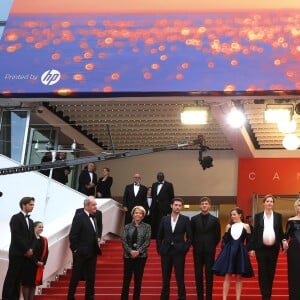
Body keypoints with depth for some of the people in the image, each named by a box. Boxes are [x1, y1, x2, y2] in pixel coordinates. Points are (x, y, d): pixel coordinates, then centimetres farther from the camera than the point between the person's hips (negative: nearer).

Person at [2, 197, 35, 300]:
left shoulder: (30, 221, 19)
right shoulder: (16, 218, -5)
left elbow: (32, 237, 16)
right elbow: (16, 236, -13)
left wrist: (30, 250, -2)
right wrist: (27, 250, -13)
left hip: (26, 255, 7)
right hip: (17, 253, -7)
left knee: (18, 279, 4)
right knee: (11, 278, -7)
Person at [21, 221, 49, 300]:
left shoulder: (44, 240, 11)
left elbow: (46, 252, 7)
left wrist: (43, 262, -7)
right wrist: (36, 262, -15)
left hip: (39, 266, 6)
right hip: (29, 264, -6)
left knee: (34, 283, 7)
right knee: (26, 283, -2)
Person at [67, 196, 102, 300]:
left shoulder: (93, 218, 14)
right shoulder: (79, 217, -11)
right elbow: (73, 236, -15)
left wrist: (97, 240, 6)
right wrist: (75, 249, -16)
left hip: (92, 253, 8)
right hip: (81, 253, -7)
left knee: (91, 278, 11)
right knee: (76, 277, 2)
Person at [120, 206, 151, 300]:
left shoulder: (147, 227, 2)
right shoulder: (127, 227, 6)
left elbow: (147, 242, -4)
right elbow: (124, 241, -1)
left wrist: (138, 251, -16)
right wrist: (130, 251, -16)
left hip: (141, 256, -1)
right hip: (128, 256, 1)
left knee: (138, 279, 4)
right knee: (126, 279, 0)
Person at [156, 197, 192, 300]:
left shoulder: (185, 219, 1)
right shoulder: (164, 219, 7)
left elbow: (189, 236, 2)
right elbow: (159, 236, 11)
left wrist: (185, 249, -6)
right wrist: (159, 249, 3)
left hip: (179, 252, -2)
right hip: (165, 252, 2)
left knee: (180, 278, -2)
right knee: (165, 278, 7)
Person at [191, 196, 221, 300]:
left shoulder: (215, 220, 2)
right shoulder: (194, 219, 4)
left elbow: (218, 236, 7)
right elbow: (190, 234, 10)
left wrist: (212, 246, 5)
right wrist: (195, 245, 6)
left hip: (210, 251, -1)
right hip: (197, 250, 1)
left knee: (209, 275, 0)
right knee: (198, 275, 3)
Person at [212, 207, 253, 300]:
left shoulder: (246, 226, 2)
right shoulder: (229, 226, 7)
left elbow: (249, 241, 4)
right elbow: (224, 240, 9)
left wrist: (246, 251, -4)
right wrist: (224, 250, -2)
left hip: (240, 253, -1)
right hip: (229, 252, 1)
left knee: (239, 277, 3)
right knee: (227, 276, -2)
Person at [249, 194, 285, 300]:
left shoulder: (278, 216, 7)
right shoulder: (258, 216, 4)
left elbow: (280, 231, 8)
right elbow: (255, 232, 4)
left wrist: (283, 241, -12)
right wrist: (252, 248, 0)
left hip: (273, 248, 1)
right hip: (261, 248, -1)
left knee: (271, 272, 5)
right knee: (262, 272, -1)